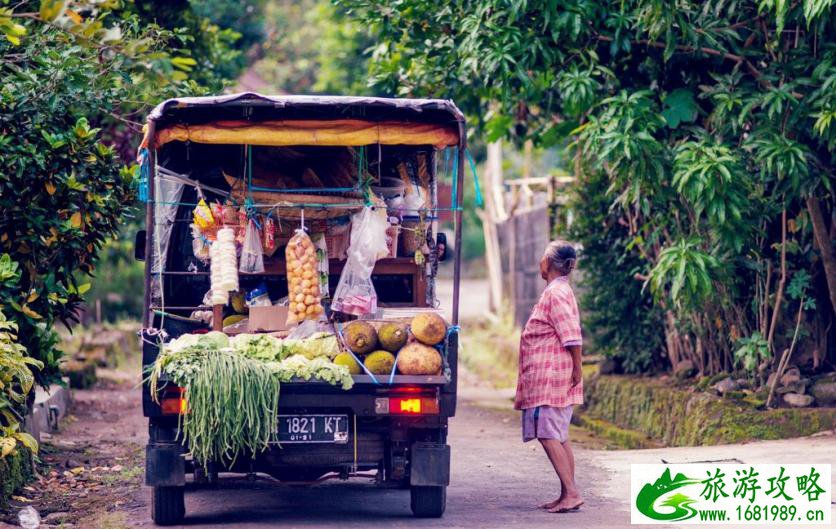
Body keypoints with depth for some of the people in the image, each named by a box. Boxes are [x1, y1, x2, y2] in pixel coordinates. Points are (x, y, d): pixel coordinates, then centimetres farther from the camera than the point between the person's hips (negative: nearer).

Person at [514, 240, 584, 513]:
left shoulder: (556, 293, -15)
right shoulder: (559, 291, 17)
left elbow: (572, 336, -22)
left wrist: (576, 369, -19)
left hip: (551, 377, -11)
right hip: (549, 376, 11)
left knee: (548, 435, -12)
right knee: (559, 436, 11)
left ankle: (571, 493, -15)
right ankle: (568, 494, 12)